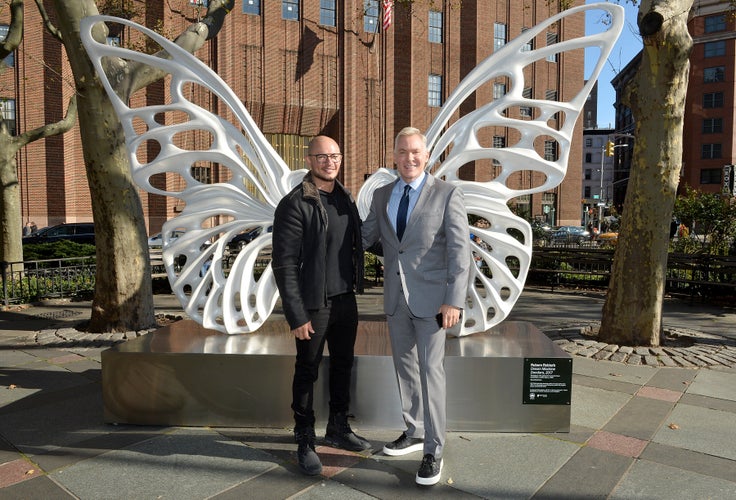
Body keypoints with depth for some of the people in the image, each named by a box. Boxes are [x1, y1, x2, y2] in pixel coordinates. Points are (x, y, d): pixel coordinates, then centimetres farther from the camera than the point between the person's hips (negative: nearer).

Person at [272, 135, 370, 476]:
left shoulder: (346, 199, 9)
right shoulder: (294, 204, -12)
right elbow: (284, 264, -14)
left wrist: (356, 287, 6)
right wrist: (296, 316, -15)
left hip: (346, 299, 7)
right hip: (314, 305, -6)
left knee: (343, 365, 18)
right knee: (307, 372, 8)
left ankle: (338, 429, 37)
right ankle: (305, 442, 25)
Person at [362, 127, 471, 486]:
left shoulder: (447, 194, -8)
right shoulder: (382, 195, 7)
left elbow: (460, 251, -13)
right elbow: (363, 238, 14)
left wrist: (454, 301, -19)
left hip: (431, 297, -5)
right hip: (395, 296, 6)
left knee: (430, 371, -4)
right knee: (405, 367, 15)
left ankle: (433, 451, 11)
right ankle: (414, 433, 33)